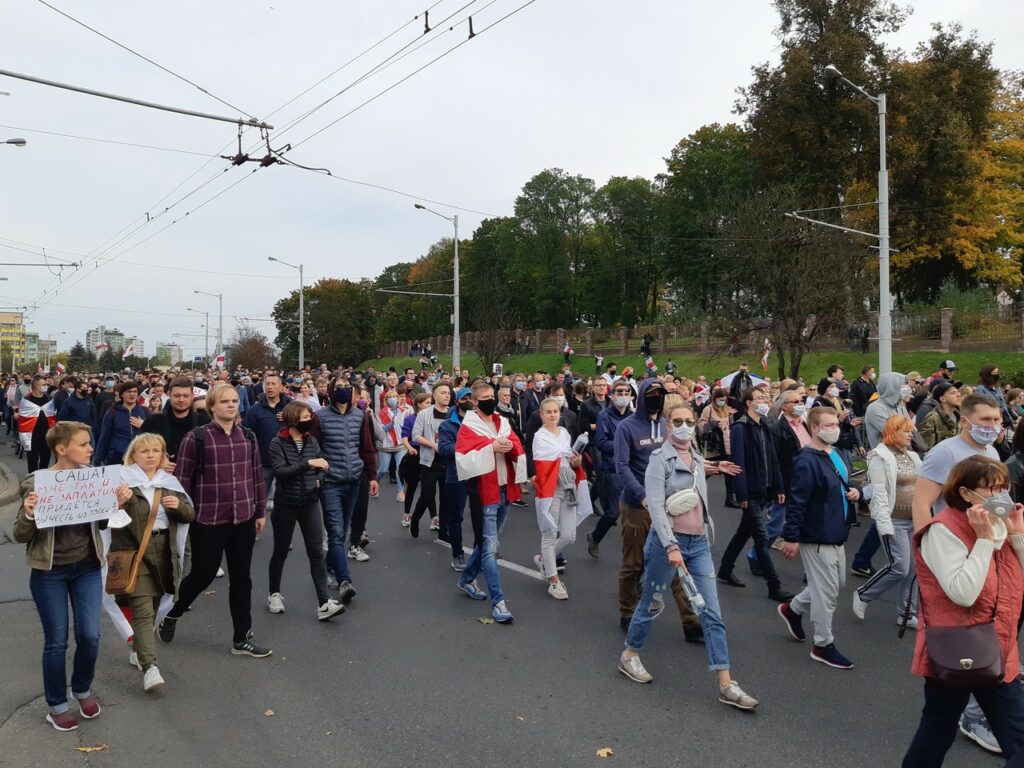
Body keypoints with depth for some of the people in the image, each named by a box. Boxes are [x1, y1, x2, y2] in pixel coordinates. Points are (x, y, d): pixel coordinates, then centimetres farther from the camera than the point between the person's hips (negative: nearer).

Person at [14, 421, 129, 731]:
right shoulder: (36, 483, -15)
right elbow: (20, 536, -11)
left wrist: (119, 502, -13)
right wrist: (29, 514, -32)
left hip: (87, 568, 3)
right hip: (49, 573, -3)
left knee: (89, 635, 3)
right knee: (56, 642, 7)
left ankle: (82, 689, 32)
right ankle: (56, 704, 28)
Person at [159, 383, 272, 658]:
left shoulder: (248, 436, 5)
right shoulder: (196, 438, -10)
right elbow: (182, 479, -7)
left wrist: (261, 511, 12)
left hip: (243, 520, 4)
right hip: (209, 521, -4)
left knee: (241, 579, 11)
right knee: (203, 575, 9)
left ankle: (242, 638, 22)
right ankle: (170, 614, 39)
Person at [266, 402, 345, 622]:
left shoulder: (312, 441, 4)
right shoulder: (278, 443, -9)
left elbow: (321, 466, 17)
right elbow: (279, 471, -22)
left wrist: (319, 478, -3)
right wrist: (308, 463, -28)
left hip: (310, 503, 3)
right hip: (285, 504, -3)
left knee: (316, 552, -3)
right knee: (281, 552, 11)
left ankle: (324, 603, -5)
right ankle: (274, 594, 32)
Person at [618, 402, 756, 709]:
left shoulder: (698, 459, 9)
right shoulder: (660, 459, -11)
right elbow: (656, 506, -20)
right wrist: (671, 546, -27)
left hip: (699, 543, 6)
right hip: (667, 541, -5)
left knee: (712, 613, 1)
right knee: (651, 604, 10)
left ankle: (726, 685, 5)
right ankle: (629, 655, 32)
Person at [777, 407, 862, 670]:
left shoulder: (839, 455, 8)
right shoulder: (807, 461, -21)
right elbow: (796, 502, -22)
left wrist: (854, 490, 0)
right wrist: (791, 538, -22)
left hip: (836, 535, 9)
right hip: (816, 538, -9)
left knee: (837, 583, 21)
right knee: (826, 591, 0)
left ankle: (793, 609, 39)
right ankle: (823, 645, 16)